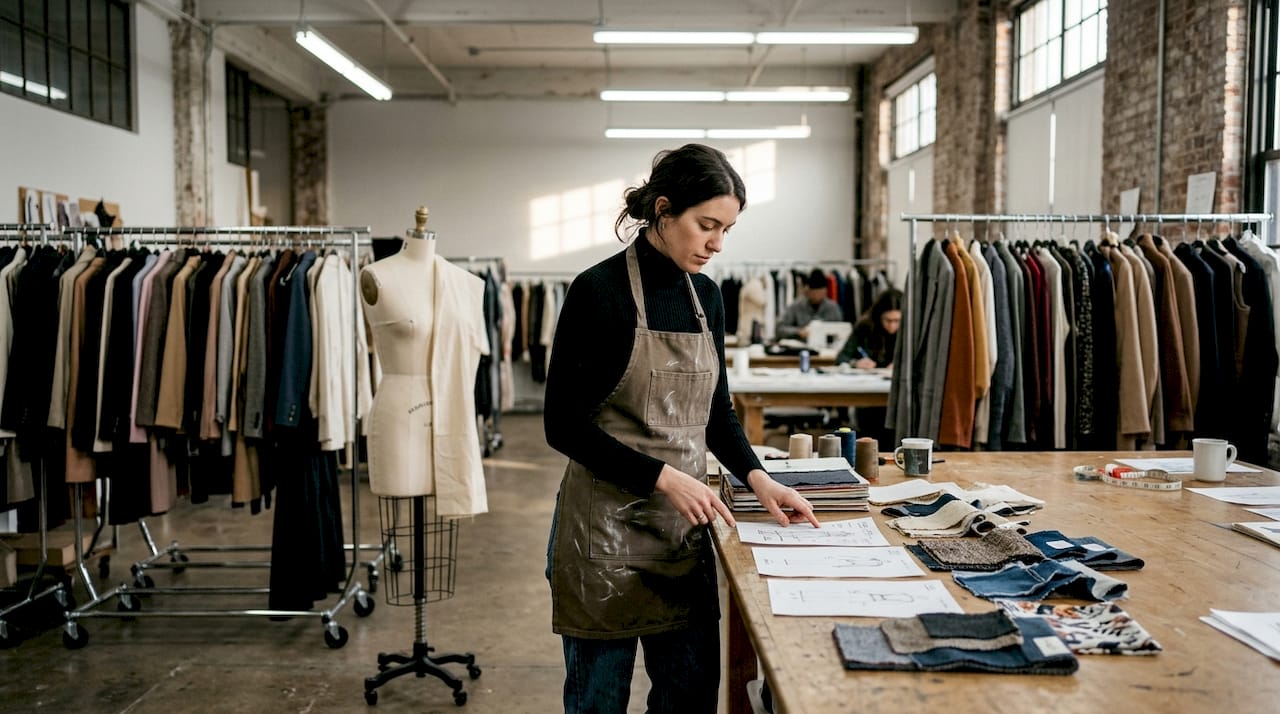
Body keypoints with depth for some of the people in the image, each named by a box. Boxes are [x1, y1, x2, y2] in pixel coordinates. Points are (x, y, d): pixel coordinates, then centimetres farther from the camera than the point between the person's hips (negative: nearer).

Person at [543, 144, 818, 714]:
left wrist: (756, 476, -1)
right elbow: (564, 424, -15)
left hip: (684, 526, 6)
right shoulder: (599, 291, -14)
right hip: (606, 524, -6)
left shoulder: (705, 295, 7)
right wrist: (662, 477, -21)